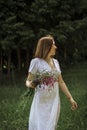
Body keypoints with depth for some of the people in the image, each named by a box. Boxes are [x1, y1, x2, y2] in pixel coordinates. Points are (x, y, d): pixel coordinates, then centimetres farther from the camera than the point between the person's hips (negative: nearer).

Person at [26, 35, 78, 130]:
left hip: (54, 102, 5)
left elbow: (61, 82, 16)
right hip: (41, 102, -5)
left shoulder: (55, 62, 11)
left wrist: (70, 98, 15)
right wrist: (30, 84, -27)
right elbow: (28, 81, -3)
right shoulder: (36, 61, -7)